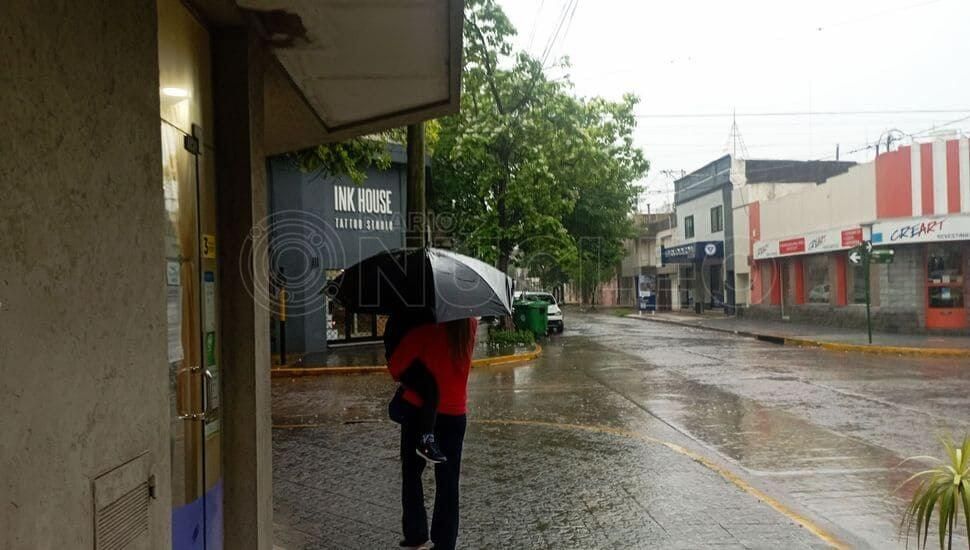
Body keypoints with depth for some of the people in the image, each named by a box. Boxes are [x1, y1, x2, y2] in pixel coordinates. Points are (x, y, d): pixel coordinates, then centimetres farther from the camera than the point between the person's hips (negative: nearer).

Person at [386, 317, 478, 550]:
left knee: (411, 474, 17)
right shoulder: (470, 326, -5)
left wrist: (404, 379, 7)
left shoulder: (424, 331, -18)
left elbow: (395, 366, -14)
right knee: (448, 482, 10)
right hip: (455, 414, 3)